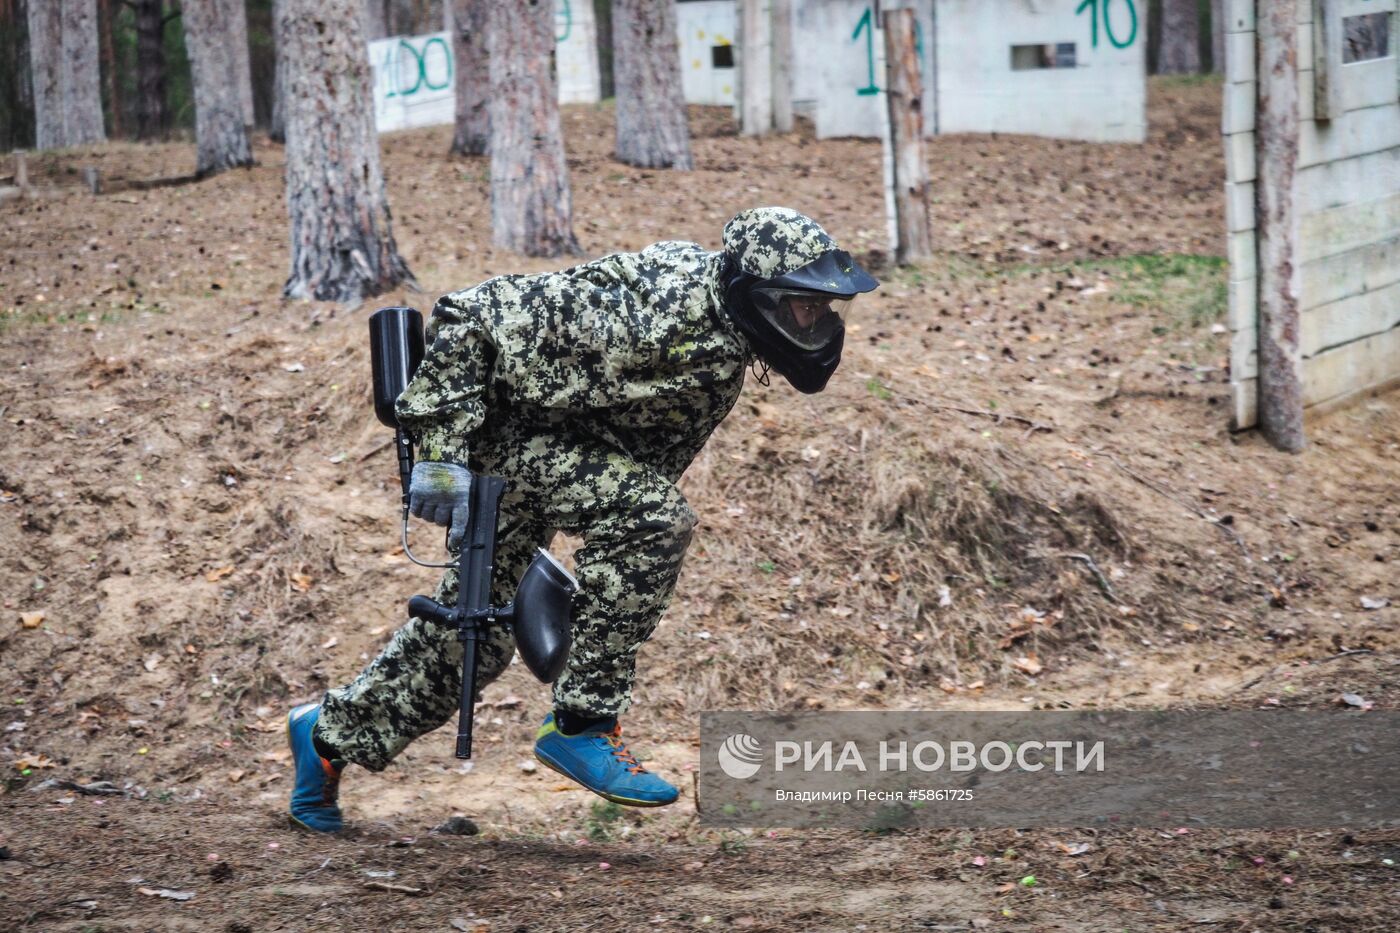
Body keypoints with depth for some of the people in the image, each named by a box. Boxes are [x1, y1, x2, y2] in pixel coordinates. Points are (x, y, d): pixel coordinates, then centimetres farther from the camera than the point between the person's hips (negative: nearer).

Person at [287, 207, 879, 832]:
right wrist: (442, 455, -29)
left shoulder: (721, 320, -9)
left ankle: (332, 734, 37)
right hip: (498, 423, -9)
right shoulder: (642, 316, -37)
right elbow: (471, 318, -31)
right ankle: (580, 725, -20)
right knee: (653, 518, -30)